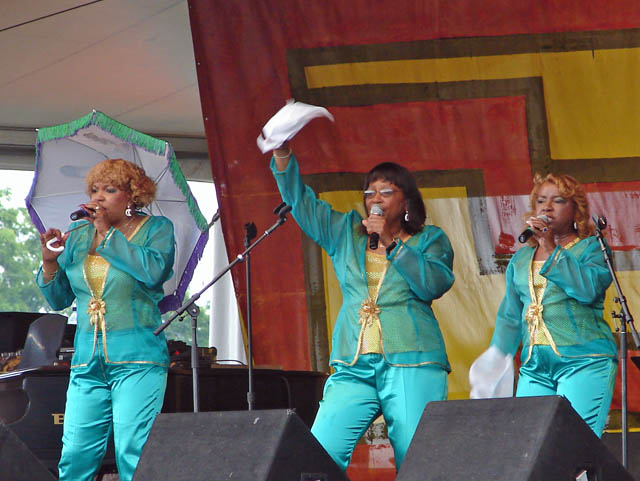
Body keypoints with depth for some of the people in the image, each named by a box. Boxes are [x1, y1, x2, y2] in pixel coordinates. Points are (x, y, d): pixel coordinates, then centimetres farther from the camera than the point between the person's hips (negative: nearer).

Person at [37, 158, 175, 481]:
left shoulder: (156, 229, 4)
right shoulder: (78, 234, 16)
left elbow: (152, 271, -17)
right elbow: (59, 300, 18)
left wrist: (108, 233, -11)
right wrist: (50, 261, 0)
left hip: (137, 359, -4)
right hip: (87, 361, 4)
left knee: (134, 455, -11)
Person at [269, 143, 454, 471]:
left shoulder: (430, 240, 11)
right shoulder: (346, 232, 21)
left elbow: (435, 284, -7)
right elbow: (299, 199, 18)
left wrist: (392, 243, -8)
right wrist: (282, 154, 5)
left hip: (411, 366, -3)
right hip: (353, 367, 3)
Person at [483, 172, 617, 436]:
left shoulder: (591, 248, 6)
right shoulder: (521, 259, 21)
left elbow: (587, 289, -14)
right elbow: (509, 318, 21)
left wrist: (551, 249, -13)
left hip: (584, 362, -5)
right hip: (534, 366, 5)